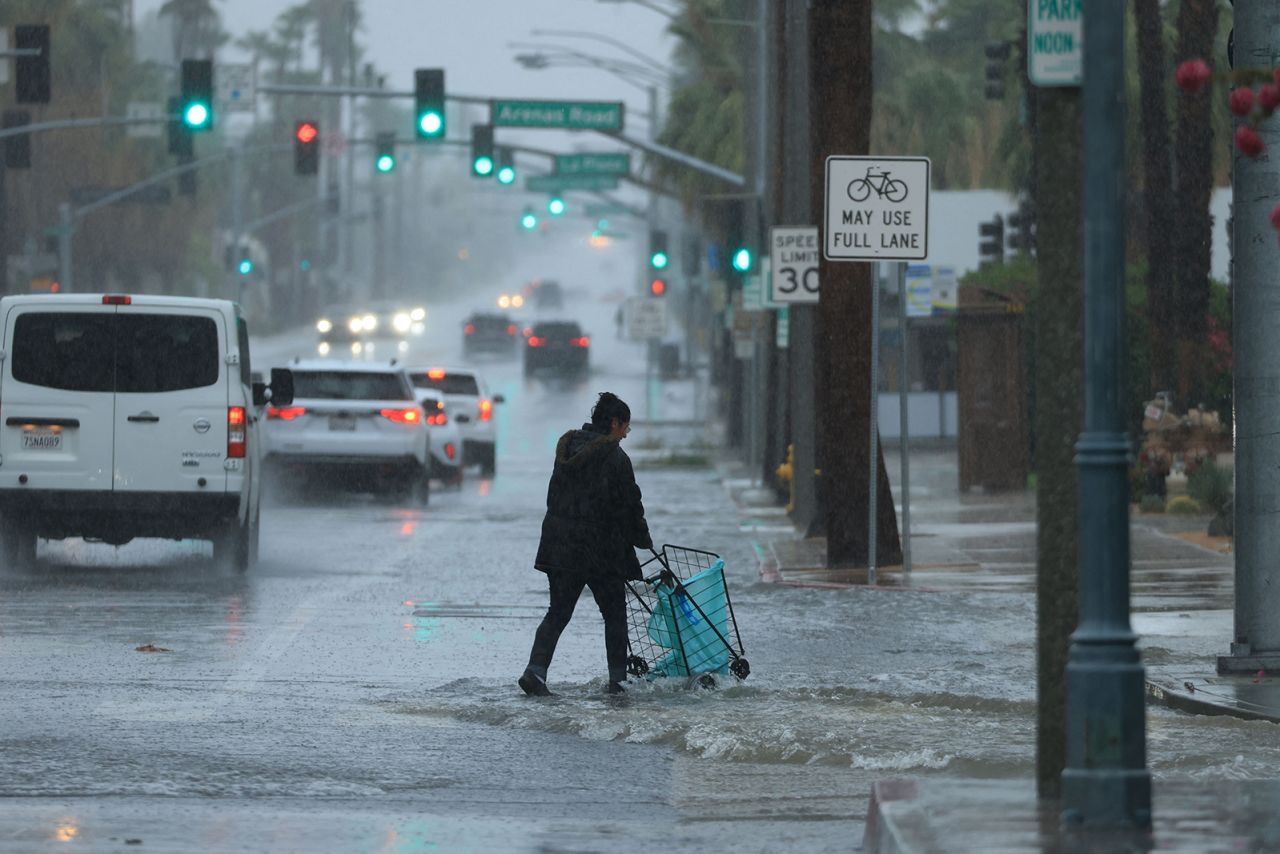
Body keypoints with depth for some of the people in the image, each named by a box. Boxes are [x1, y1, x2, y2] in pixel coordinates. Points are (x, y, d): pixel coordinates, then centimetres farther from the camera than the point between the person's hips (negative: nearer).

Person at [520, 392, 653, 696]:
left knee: (558, 611, 7)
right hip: (600, 547, -6)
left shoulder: (568, 447, 9)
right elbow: (630, 505, -7)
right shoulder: (614, 457, -11)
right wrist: (644, 540, 7)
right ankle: (618, 679, 10)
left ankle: (535, 671, -9)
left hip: (559, 544, 6)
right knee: (614, 614, 9)